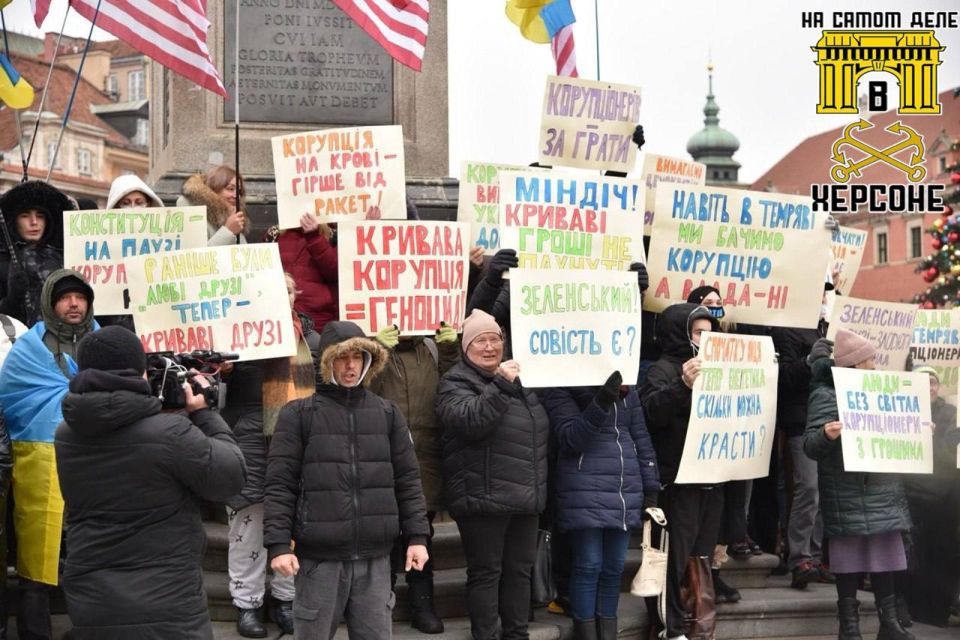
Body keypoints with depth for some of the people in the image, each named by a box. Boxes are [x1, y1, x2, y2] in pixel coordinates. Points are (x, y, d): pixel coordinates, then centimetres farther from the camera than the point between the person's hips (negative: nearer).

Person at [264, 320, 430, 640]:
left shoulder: (387, 413, 10)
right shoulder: (298, 414, 0)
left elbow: (407, 480, 10)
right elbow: (280, 486, -3)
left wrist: (417, 536, 3)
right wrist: (278, 544, -11)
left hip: (374, 557, 3)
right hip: (319, 557, -2)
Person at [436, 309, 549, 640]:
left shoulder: (519, 378, 15)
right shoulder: (456, 382, -6)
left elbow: (542, 430, 27)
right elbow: (469, 420, -26)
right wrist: (499, 385, -30)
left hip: (524, 496, 7)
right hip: (484, 498, -7)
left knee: (520, 570, 13)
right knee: (486, 572, -1)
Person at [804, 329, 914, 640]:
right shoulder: (825, 395, -7)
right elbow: (810, 446, -15)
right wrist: (826, 436, -35)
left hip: (882, 490, 6)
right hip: (847, 495, -6)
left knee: (885, 554, 7)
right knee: (850, 558, -2)